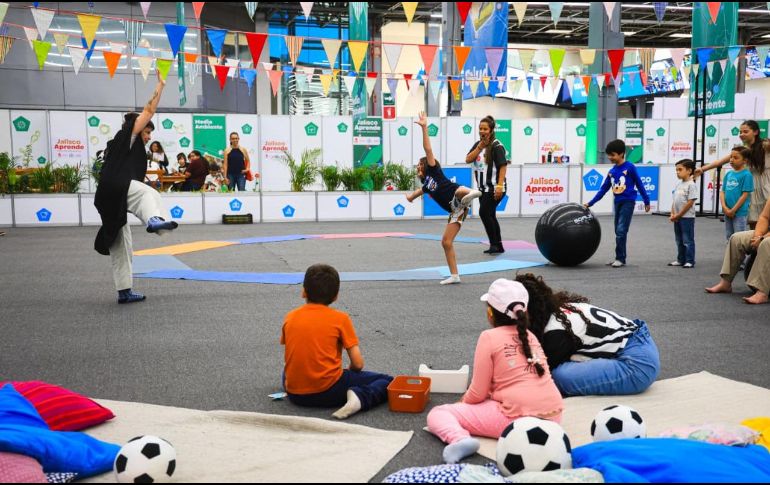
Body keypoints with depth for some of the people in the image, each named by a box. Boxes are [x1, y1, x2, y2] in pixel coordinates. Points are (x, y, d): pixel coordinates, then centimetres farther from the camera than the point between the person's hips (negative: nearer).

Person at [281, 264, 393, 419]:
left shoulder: (290, 317, 6)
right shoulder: (340, 318, -3)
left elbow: (289, 359, 11)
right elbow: (358, 364, -4)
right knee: (387, 382, 9)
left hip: (294, 394, 4)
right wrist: (348, 371, 17)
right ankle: (359, 398, -18)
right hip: (329, 392, -4)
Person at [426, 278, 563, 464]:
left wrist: (463, 402, 18)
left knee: (437, 413, 0)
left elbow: (478, 393, -4)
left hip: (518, 420, -7)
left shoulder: (489, 337, -4)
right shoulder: (529, 335, 15)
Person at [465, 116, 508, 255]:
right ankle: (498, 246, 22)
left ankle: (494, 244, -4)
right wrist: (480, 147, -11)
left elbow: (503, 166, -18)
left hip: (494, 188, -8)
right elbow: (468, 160, -1)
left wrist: (500, 186, -25)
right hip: (483, 188, 8)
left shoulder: (496, 146, -12)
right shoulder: (477, 144, 10)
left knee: (484, 213, -15)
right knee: (490, 216, 12)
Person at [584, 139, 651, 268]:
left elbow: (639, 184, -2)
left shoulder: (629, 167, -8)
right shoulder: (611, 171, 8)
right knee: (618, 232, 9)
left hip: (628, 202, -6)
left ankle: (621, 259, -5)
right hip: (617, 203, 6)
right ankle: (619, 258, 16)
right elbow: (603, 189, 11)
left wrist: (646, 201, 1)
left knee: (621, 230, -12)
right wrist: (590, 203, 8)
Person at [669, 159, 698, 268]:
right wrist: (672, 214, 1)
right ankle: (681, 260, 22)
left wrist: (678, 215, -15)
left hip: (687, 217, -8)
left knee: (688, 240, -2)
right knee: (679, 241, 14)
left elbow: (690, 203, -16)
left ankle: (690, 261, 5)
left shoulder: (691, 185, -12)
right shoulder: (679, 185, 12)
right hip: (677, 218, 8)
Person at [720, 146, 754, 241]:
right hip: (727, 212, 7)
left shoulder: (746, 175, -10)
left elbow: (745, 195, -13)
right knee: (729, 237, 17)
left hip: (740, 212, -6)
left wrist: (733, 210, -14)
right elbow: (722, 192, 8)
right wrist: (725, 207, -7)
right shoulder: (728, 174, 9)